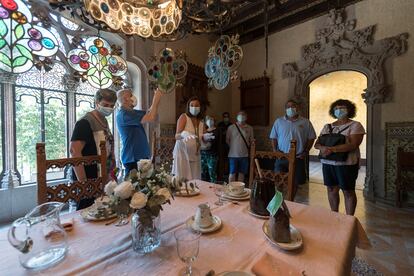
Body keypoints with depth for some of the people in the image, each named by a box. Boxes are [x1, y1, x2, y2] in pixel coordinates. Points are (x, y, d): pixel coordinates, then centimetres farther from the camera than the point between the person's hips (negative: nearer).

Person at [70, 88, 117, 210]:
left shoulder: (104, 121, 12)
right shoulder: (85, 122, -13)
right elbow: (74, 150, -22)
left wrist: (112, 172, 14)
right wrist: (83, 182, -24)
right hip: (89, 180, -8)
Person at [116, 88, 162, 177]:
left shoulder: (129, 112, 13)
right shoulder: (124, 114, -18)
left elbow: (149, 113, 17)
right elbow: (150, 118, -24)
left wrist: (156, 101, 4)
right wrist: (156, 100, -14)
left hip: (138, 155, 10)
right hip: (133, 158, -10)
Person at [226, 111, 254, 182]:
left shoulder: (249, 128, 6)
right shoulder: (231, 127, -2)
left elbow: (251, 141, 11)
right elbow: (227, 140, 3)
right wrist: (233, 147, 3)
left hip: (244, 155, 3)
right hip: (233, 155, -2)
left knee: (242, 173, 11)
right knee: (232, 173, 4)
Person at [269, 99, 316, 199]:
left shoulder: (305, 122, 2)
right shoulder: (278, 121, 4)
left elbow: (311, 138, 7)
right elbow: (273, 137, 7)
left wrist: (305, 152, -3)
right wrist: (275, 150, -5)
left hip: (298, 158, 1)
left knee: (295, 182, 11)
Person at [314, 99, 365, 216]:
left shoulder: (355, 125, -3)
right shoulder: (327, 126, 12)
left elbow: (352, 145, -17)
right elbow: (317, 143, 6)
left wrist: (331, 149, -25)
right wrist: (322, 148, -17)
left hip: (346, 164, -5)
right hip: (327, 163, 5)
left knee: (348, 192, 6)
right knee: (331, 189, 12)